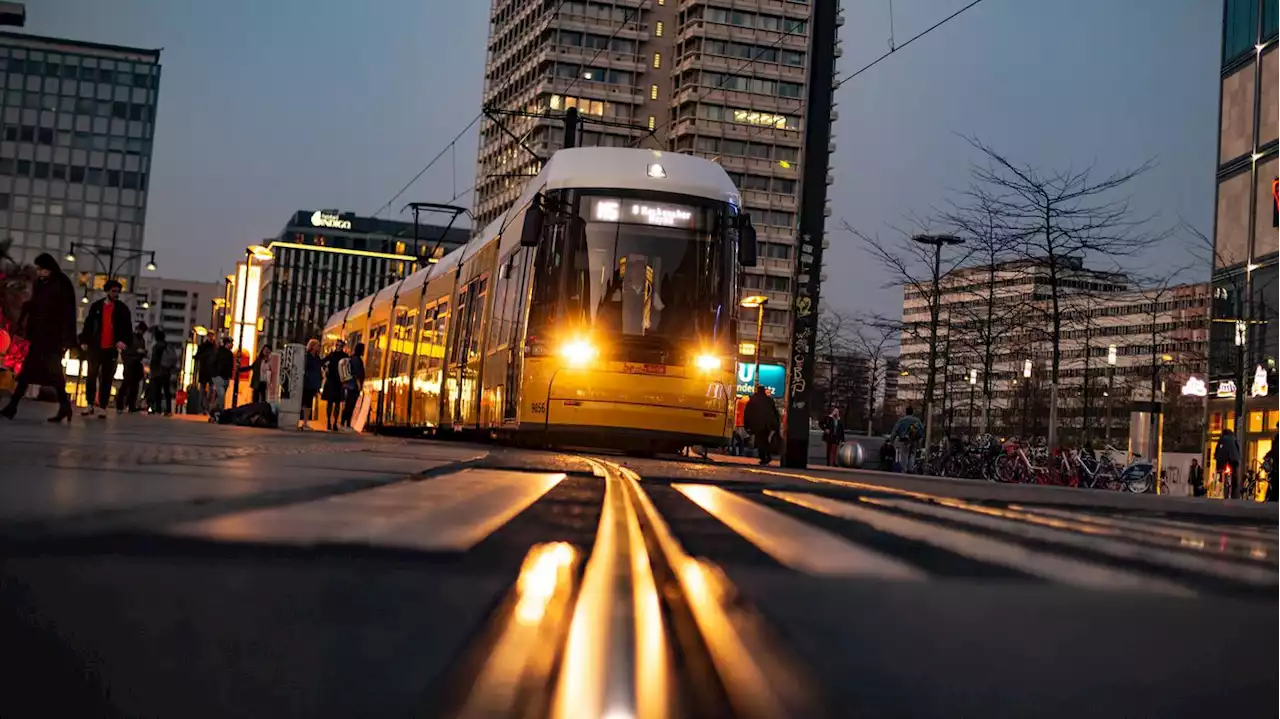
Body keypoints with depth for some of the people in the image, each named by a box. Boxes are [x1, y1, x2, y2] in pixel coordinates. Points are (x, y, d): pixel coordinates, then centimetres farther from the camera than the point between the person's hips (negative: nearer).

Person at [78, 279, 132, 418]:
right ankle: (89, 404, 10)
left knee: (106, 379, 1)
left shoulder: (122, 309, 3)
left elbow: (128, 328, 0)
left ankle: (102, 407, 2)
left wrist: (124, 341, -17)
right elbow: (88, 325, 9)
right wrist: (84, 341, 0)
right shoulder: (96, 306, 7)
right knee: (91, 376, 2)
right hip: (95, 347, 1)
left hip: (111, 349, -1)